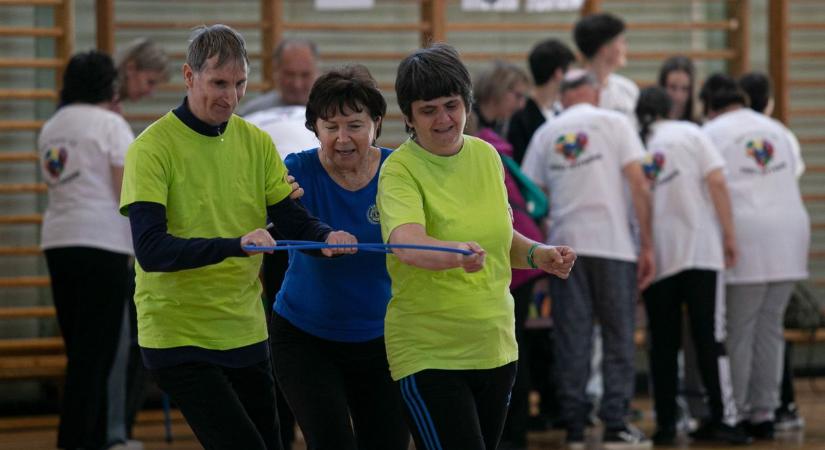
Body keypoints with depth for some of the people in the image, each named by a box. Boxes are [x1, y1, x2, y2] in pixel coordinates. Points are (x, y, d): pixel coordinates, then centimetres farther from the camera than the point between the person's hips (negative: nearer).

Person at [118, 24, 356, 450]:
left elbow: (295, 222, 4)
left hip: (246, 335, 6)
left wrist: (326, 237, -19)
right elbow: (150, 250, -22)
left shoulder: (256, 143, 6)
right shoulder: (152, 148, -12)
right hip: (179, 336, -6)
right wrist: (235, 245, -36)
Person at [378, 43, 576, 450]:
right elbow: (406, 244, -33)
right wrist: (457, 254, -52)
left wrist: (537, 255, 1)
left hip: (495, 347, 6)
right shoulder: (400, 170, -14)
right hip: (428, 352, -6)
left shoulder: (486, 156, 5)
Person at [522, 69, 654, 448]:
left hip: (564, 245, 2)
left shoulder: (546, 133, 10)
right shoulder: (614, 123, 2)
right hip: (612, 244, -2)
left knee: (571, 339, 5)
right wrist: (647, 243, -3)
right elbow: (639, 185, -5)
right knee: (618, 336, 4)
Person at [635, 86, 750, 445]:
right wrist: (729, 235, -2)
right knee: (709, 337, 0)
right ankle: (722, 418, -5)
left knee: (663, 344, 8)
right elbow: (716, 182, -7)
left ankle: (665, 425, 6)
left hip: (654, 254, 2)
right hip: (699, 249, -2)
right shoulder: (689, 134, 2)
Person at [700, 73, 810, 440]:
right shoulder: (775, 130, 16)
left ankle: (733, 414, 0)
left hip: (746, 241, -5)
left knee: (738, 332, -1)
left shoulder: (712, 134, -1)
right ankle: (764, 413, 9)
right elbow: (792, 178, 19)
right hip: (789, 236, 5)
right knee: (770, 329, 9)